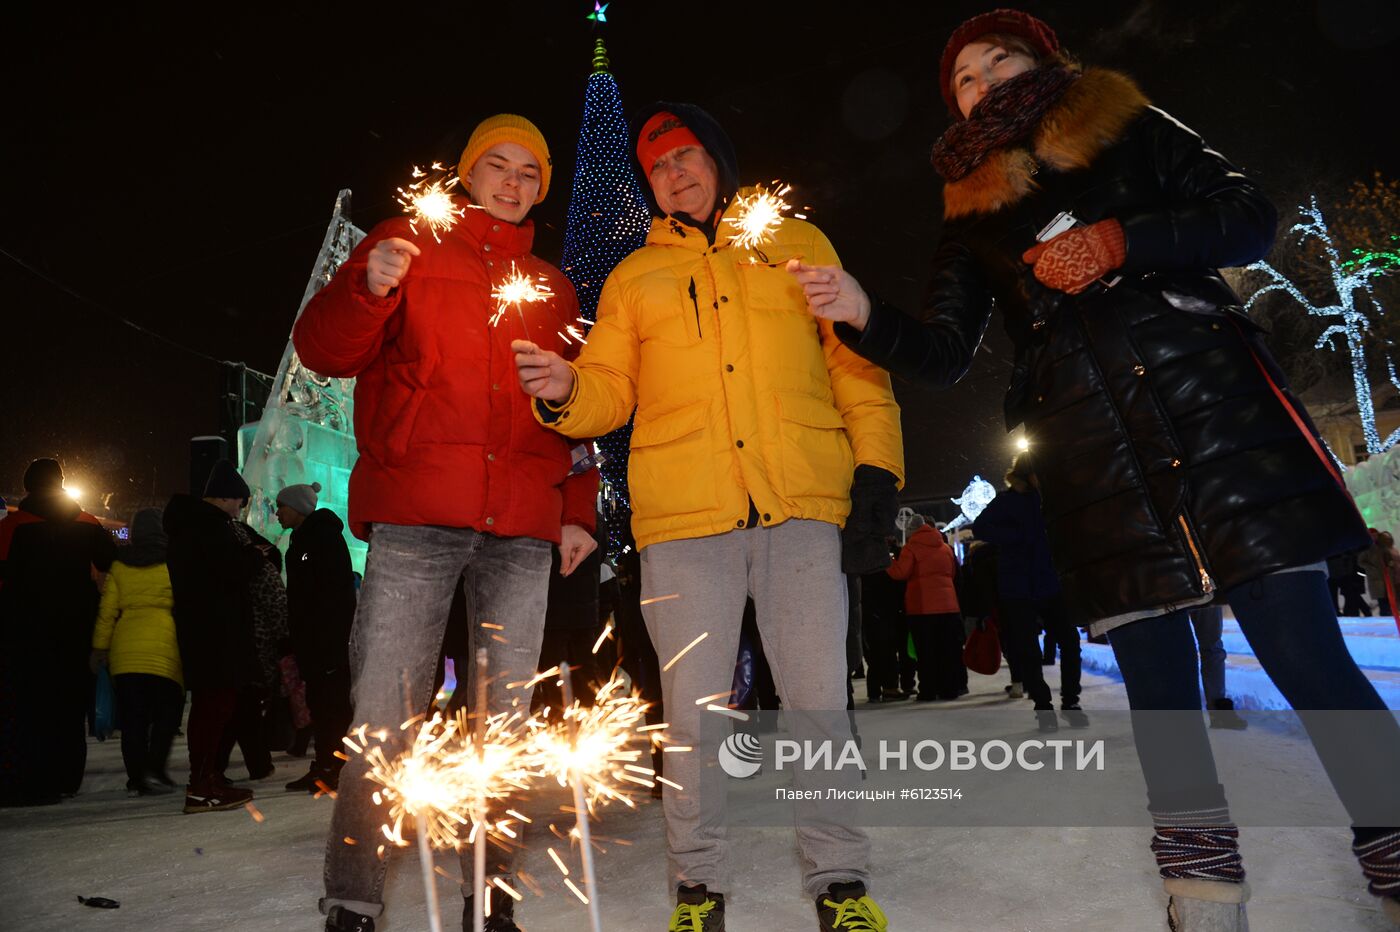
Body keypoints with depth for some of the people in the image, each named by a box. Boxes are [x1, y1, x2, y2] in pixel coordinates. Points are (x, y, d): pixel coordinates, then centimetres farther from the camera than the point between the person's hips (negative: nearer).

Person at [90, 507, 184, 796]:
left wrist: (100, 647, 15)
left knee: (132, 718, 8)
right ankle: (154, 769, -4)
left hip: (125, 648, 3)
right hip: (163, 648, -3)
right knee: (167, 711, 7)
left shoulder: (119, 564, 10)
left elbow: (107, 609, 9)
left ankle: (136, 778, 9)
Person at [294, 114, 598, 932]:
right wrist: (369, 290, -16)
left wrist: (579, 512, 11)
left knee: (504, 717, 5)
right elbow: (323, 349, 5)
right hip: (414, 521, -3)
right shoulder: (406, 246, 14)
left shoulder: (552, 286, 22)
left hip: (522, 529, 3)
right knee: (384, 711, -7)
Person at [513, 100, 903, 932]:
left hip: (805, 507, -1)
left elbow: (855, 362, 10)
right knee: (694, 709, 3)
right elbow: (611, 389, 13)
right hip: (684, 517, 1)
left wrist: (877, 473, -1)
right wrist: (564, 393, -10)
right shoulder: (633, 277, 21)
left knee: (819, 700, -1)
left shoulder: (797, 244, 17)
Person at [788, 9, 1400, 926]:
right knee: (1159, 685, 1)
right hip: (1090, 455, 2)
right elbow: (945, 352, 11)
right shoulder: (974, 215, 20)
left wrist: (1121, 242, -8)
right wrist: (865, 316, -8)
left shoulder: (1130, 129, 17)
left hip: (1210, 403, -1)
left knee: (1307, 656, -7)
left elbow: (1250, 216, 7)